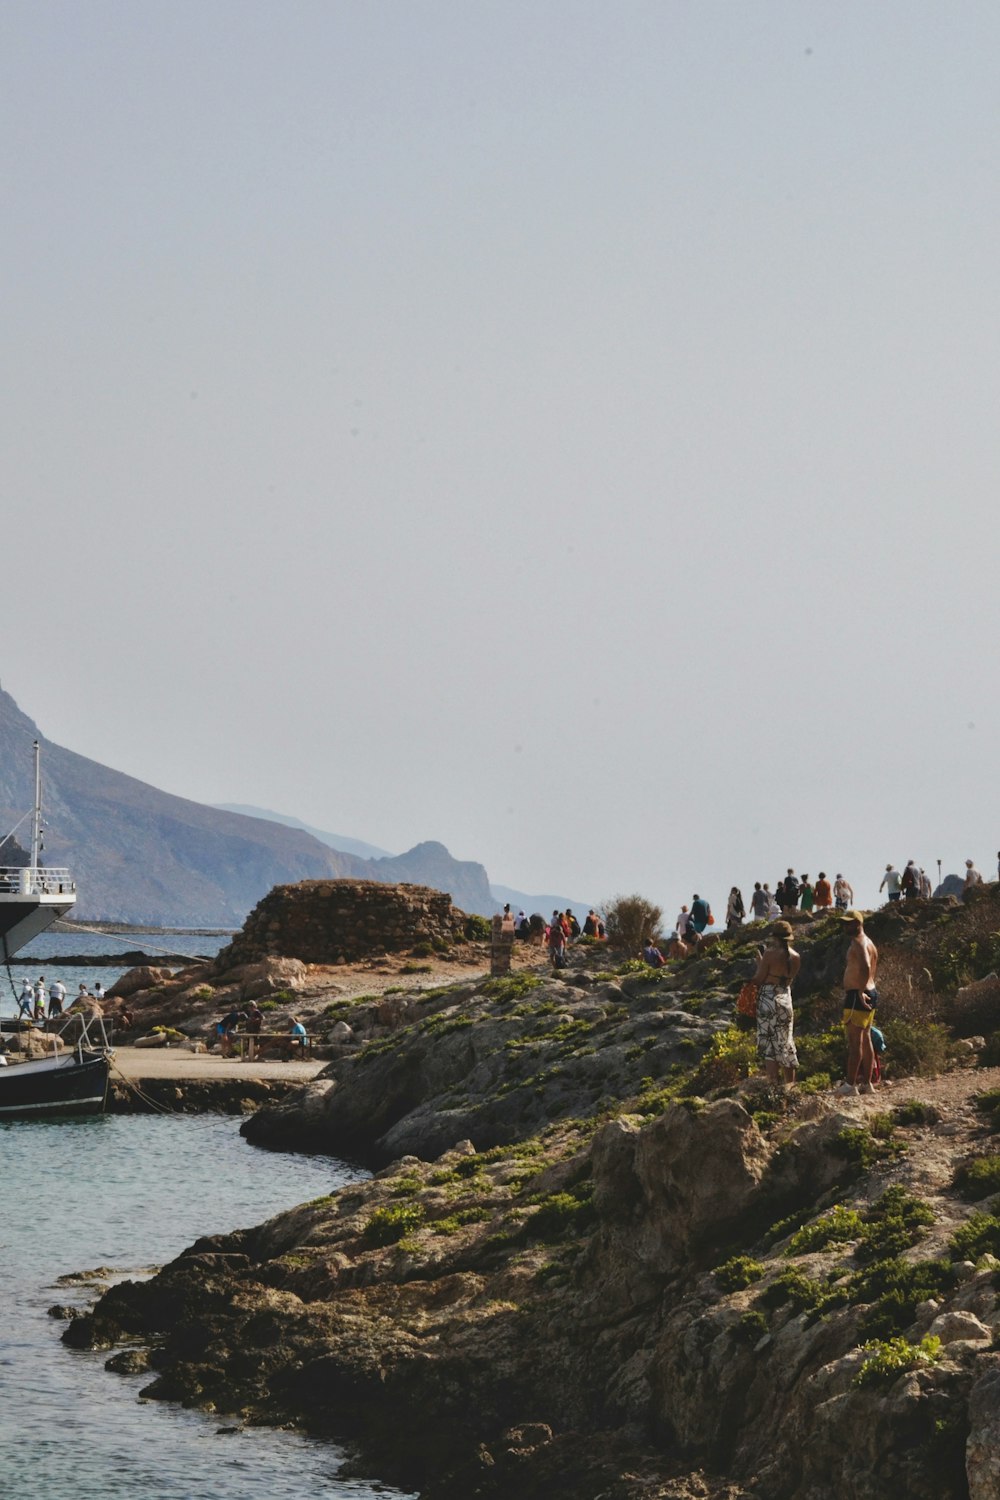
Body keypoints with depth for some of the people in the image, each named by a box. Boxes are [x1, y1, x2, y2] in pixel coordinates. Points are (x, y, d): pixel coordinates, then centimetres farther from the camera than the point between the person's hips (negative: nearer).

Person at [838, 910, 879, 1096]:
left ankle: (850, 1084, -12)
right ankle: (867, 1084, 17)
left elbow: (865, 967, -31)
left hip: (857, 996, -11)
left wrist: (860, 992, -31)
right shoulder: (869, 943, 19)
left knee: (854, 1040, -11)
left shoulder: (858, 943, -14)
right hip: (870, 993, 11)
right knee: (866, 1039, 13)